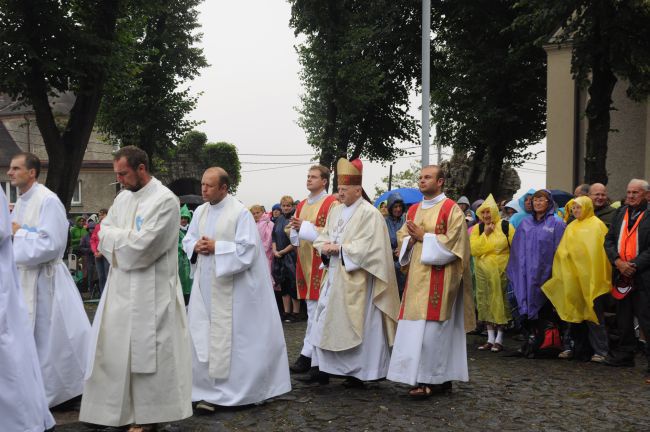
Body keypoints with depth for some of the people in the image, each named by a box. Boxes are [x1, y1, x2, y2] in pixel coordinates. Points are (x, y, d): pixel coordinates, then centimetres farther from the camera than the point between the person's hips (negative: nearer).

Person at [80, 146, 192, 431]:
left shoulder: (165, 200, -13)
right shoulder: (123, 197, 12)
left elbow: (141, 246, -20)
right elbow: (104, 234, 7)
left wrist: (116, 236, -5)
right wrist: (127, 238, -11)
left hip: (150, 293, -7)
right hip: (121, 288, 8)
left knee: (145, 352, 0)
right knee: (115, 350, 11)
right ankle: (120, 409, 22)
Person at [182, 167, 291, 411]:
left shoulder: (240, 213, -11)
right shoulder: (200, 212, 9)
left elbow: (247, 249, -17)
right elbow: (187, 240, 15)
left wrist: (216, 247, -18)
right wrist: (196, 246, -7)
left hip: (232, 287, -6)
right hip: (205, 285, 6)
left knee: (230, 337, 0)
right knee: (202, 337, 5)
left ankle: (238, 389, 12)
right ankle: (208, 389, 13)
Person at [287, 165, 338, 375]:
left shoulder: (332, 204, -6)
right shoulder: (301, 205, 17)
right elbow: (295, 235, 21)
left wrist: (306, 227, -18)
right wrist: (294, 228, -2)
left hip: (322, 263, -7)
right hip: (305, 261, 7)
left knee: (317, 310, -6)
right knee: (312, 308, 10)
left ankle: (307, 354, -2)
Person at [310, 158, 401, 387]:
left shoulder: (369, 213, -10)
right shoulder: (335, 211, 14)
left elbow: (369, 246, -18)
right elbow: (322, 237, 16)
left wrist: (340, 249, -15)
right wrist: (324, 247, -7)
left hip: (356, 280, -7)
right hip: (334, 276, 8)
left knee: (356, 324, -2)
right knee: (328, 322, 8)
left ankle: (359, 372, 7)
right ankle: (325, 367, 15)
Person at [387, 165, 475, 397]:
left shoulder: (451, 209, -4)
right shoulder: (413, 210, 17)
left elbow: (453, 242, -12)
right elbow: (402, 237, 17)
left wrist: (424, 236, -12)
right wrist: (412, 239, -4)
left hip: (439, 278, -7)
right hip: (417, 276, 7)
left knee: (431, 327, -10)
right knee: (414, 326, 5)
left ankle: (430, 380, -5)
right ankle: (443, 378, 12)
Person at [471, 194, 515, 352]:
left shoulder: (506, 226, -3)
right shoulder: (477, 229, 5)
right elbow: (473, 249, -7)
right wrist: (485, 234, -12)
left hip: (501, 270, -3)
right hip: (483, 272, 3)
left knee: (500, 302, -1)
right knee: (486, 303, 5)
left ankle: (499, 339, 7)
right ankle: (490, 338, 13)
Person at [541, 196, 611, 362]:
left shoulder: (596, 225, -2)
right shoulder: (571, 227, 15)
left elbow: (599, 250, -8)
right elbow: (562, 250, 14)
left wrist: (594, 276, -15)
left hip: (589, 276, -5)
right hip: (572, 276, 5)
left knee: (593, 312, -5)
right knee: (574, 311, 6)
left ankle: (600, 351, 0)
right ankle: (574, 346, 14)